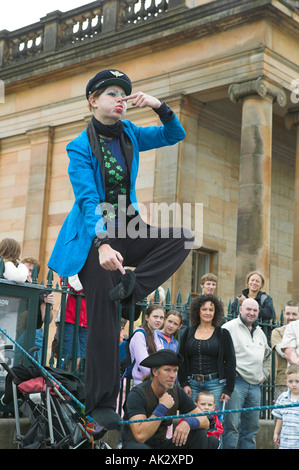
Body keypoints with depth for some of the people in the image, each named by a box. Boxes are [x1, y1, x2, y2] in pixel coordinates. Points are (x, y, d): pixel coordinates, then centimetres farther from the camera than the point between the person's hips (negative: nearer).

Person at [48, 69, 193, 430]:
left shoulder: (129, 134, 7)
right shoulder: (80, 148, -11)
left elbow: (174, 135, 10)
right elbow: (87, 200, -22)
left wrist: (159, 106, -10)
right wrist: (102, 244, -37)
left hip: (127, 229, 6)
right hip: (95, 237, -6)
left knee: (182, 238, -19)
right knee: (103, 318, -9)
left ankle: (130, 288, -16)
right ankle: (101, 404, 1)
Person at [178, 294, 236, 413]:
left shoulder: (223, 334, 6)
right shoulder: (189, 332, 11)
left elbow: (230, 362, 4)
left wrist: (228, 389, -2)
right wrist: (184, 384, 1)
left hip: (215, 384, -2)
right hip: (193, 384, 2)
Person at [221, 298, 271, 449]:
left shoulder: (260, 332, 20)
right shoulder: (229, 328, -4)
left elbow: (267, 355, 35)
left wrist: (264, 374, 24)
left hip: (255, 385, 7)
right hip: (236, 383, -7)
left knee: (251, 428, 9)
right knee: (231, 425, -11)